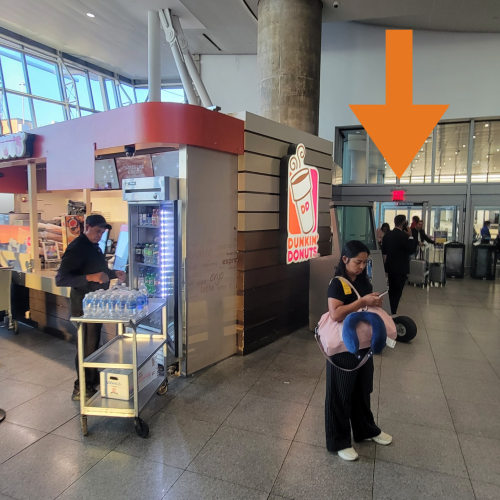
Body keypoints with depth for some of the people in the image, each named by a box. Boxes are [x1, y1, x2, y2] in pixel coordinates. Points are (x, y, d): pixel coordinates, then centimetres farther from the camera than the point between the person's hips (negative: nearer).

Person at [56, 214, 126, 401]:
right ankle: (81, 389, 13)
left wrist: (114, 274, 5)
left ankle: (93, 379, 35)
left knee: (94, 342, 19)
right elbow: (60, 279, -27)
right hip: (84, 303, -9)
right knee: (86, 345, -1)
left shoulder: (94, 246, 10)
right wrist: (90, 278, -38)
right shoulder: (76, 248, -20)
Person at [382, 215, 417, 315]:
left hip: (390, 267, 7)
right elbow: (412, 250, -13)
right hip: (400, 269, -7)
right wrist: (410, 236, -8)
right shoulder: (404, 235, -18)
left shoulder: (387, 235, 5)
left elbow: (384, 252, 11)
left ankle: (389, 312, 26)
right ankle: (392, 313, 5)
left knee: (391, 291, 18)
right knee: (397, 292, 1)